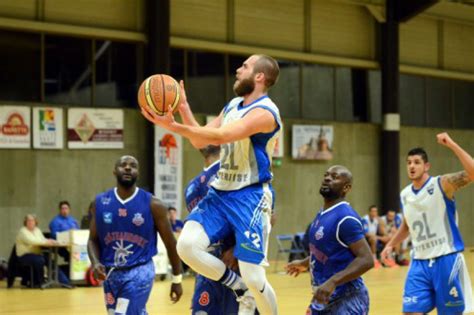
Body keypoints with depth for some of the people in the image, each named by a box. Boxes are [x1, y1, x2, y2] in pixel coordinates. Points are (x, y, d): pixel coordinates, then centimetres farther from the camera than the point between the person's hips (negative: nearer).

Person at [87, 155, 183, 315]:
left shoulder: (152, 204, -7)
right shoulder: (100, 202, 2)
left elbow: (170, 243, 1)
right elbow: (93, 240, 8)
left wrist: (177, 279, 4)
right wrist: (95, 263, -13)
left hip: (139, 272, -4)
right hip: (110, 274, 4)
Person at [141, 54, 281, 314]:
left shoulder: (265, 112, -16)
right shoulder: (232, 106, 13)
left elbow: (220, 136, -28)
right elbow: (200, 141, 15)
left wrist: (173, 126, -32)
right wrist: (183, 108, 2)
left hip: (250, 198, -7)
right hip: (220, 193, 8)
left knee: (253, 277, -10)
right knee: (187, 246, -14)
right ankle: (239, 288, 8)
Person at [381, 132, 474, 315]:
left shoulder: (442, 184, -9)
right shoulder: (404, 195, 10)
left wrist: (452, 145, -29)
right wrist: (391, 245, 18)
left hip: (446, 260, -5)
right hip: (420, 262, 5)